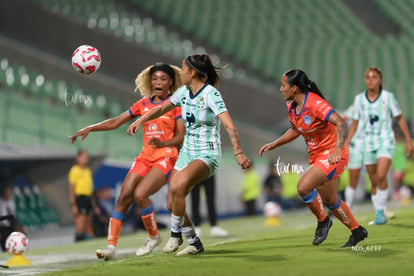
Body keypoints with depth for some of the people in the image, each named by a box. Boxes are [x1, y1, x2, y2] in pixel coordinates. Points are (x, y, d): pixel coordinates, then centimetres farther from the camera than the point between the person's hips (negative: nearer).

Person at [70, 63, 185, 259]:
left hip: (165, 157, -5)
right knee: (124, 197, -10)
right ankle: (111, 246, -12)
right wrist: (90, 129, 5)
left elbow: (181, 136, -7)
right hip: (145, 157, 5)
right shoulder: (144, 104, 15)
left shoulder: (175, 104, 0)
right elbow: (116, 122, 16)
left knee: (140, 194, -24)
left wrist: (163, 143, -26)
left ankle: (153, 236, -1)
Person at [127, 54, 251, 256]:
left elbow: (229, 126, -28)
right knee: (172, 204, 4)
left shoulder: (211, 94, -18)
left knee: (176, 188, -32)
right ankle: (194, 243, 22)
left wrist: (238, 153, -39)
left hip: (207, 155, -8)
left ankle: (176, 233, -12)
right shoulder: (184, 92, 5)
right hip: (187, 153, 8)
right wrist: (140, 120, 19)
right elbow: (162, 109, 25)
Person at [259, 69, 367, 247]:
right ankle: (357, 231, 33)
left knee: (303, 187, -23)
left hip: (332, 155, -9)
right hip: (316, 155, 9)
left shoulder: (315, 103, -23)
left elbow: (341, 123, -31)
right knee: (329, 201, 16)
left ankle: (322, 220, 1)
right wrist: (274, 145, 13)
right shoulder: (292, 107, 3)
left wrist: (338, 149, -43)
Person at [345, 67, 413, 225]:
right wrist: (346, 144, 4)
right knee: (374, 183, 7)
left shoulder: (388, 97, -7)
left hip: (386, 142, -3)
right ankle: (380, 216, 18)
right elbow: (354, 123, 10)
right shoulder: (359, 99, 0)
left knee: (381, 177, -22)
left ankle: (381, 211, -8)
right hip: (369, 145, 4)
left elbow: (400, 118, 1)